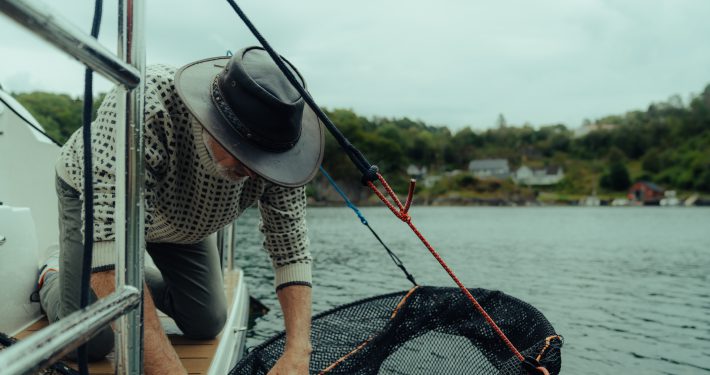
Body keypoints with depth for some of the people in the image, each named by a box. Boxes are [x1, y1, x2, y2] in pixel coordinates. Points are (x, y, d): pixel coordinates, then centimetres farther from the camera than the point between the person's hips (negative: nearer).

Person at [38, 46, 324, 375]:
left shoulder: (274, 150, -31)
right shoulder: (143, 104, -45)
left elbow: (291, 249, -25)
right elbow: (109, 240, -50)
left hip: (181, 213, 4)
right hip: (95, 195, -3)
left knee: (207, 325, 2)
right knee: (91, 342, -11)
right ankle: (52, 277, 23)